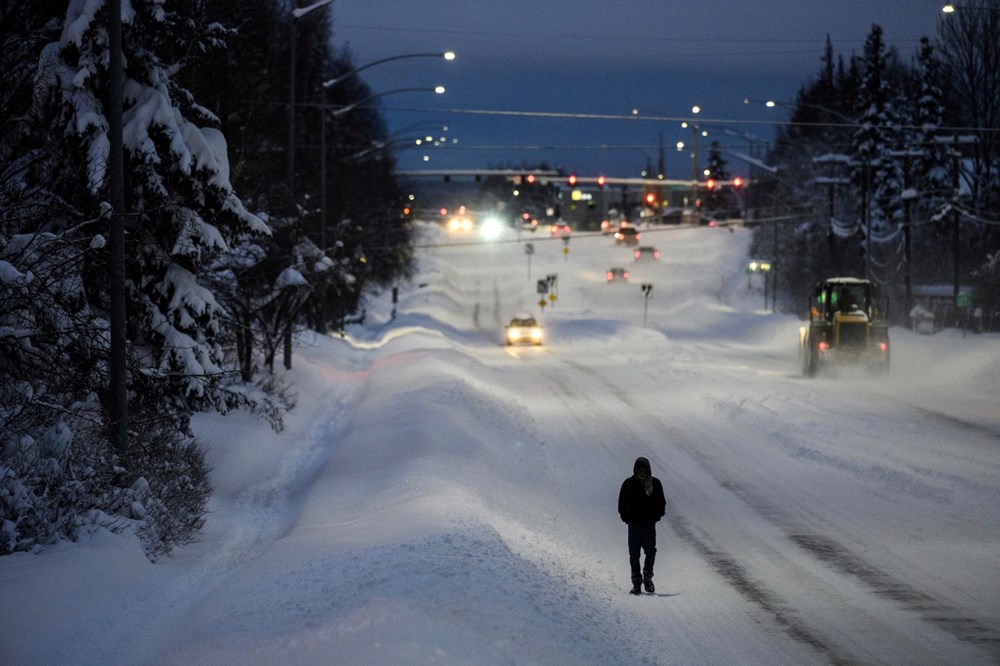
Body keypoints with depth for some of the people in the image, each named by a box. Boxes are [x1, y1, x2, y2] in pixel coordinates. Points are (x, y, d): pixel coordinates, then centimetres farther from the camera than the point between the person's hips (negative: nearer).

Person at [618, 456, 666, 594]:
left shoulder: (655, 483, 3)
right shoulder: (628, 484, 0)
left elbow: (661, 503, 11)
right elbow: (622, 505, 5)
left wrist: (656, 516, -1)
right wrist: (627, 517, -4)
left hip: (649, 524, 0)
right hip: (634, 525, 0)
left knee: (650, 552, -2)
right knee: (634, 554, 0)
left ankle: (648, 578, 18)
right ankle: (636, 582, 7)